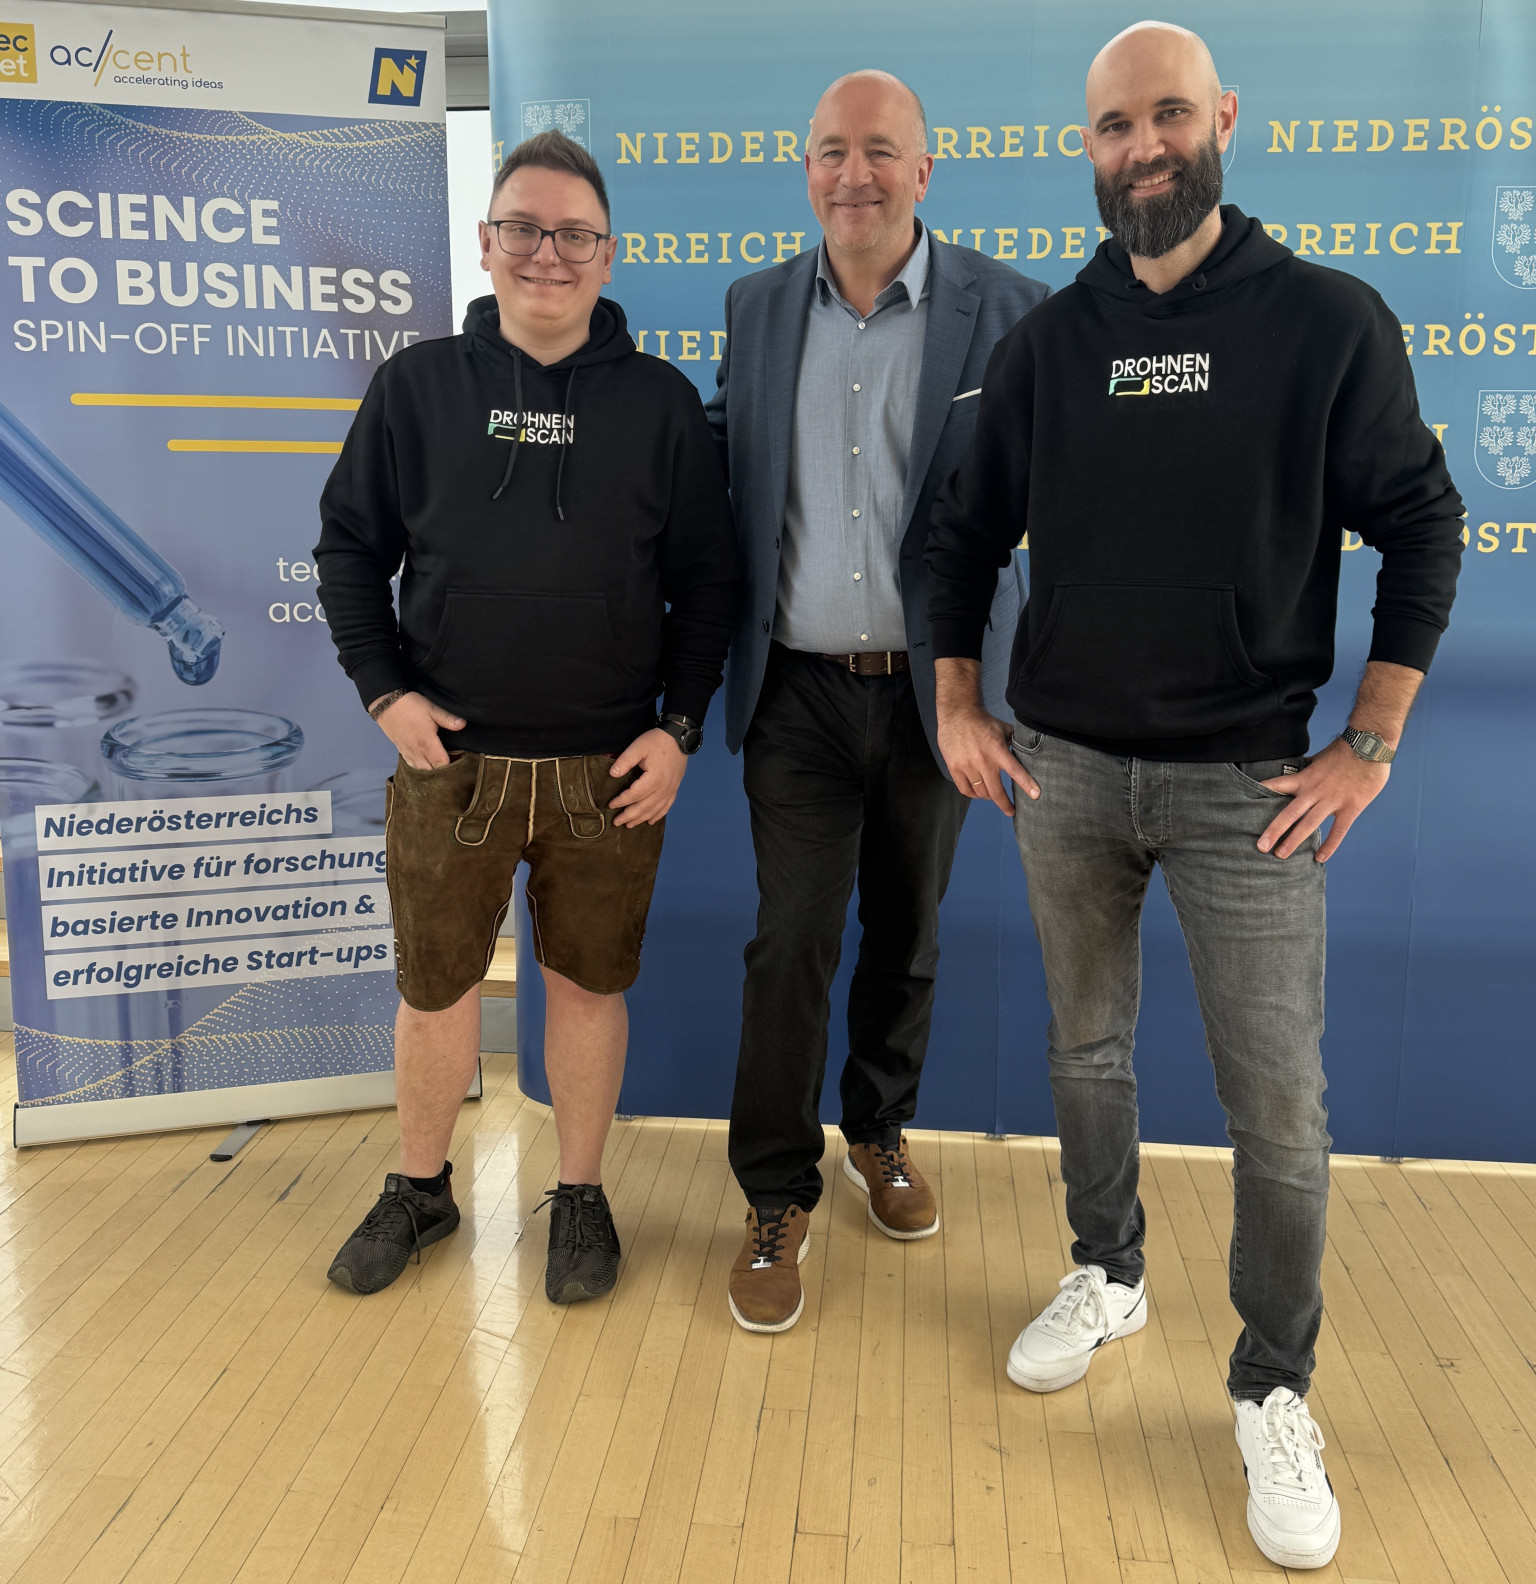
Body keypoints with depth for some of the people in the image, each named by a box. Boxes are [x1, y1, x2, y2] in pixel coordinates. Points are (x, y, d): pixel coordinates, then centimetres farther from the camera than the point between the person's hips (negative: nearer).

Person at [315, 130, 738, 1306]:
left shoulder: (661, 401, 2)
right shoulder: (418, 386, 3)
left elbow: (708, 580, 3)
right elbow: (350, 546, 8)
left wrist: (680, 726, -4)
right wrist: (385, 689, -3)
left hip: (610, 767, 0)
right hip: (448, 758, 1)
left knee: (591, 984, 11)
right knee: (435, 986, 12)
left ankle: (580, 1196, 31)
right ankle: (419, 1190, 35)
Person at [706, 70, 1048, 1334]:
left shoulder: (1005, 309, -4)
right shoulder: (757, 307, 6)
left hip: (932, 690, 0)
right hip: (799, 692, 1)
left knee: (907, 933, 14)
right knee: (791, 942, -1)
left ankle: (881, 1133, 39)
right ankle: (778, 1203, 16)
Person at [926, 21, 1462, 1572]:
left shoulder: (1330, 320, -3)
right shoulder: (1045, 340, 5)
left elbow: (1421, 525, -2)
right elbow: (966, 532, 11)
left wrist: (1370, 743, -7)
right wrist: (958, 706, 6)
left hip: (1247, 780, -2)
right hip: (1062, 766, 3)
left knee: (1278, 1102, 1)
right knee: (1085, 1048, 15)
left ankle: (1274, 1396, 20)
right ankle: (1106, 1278, 38)